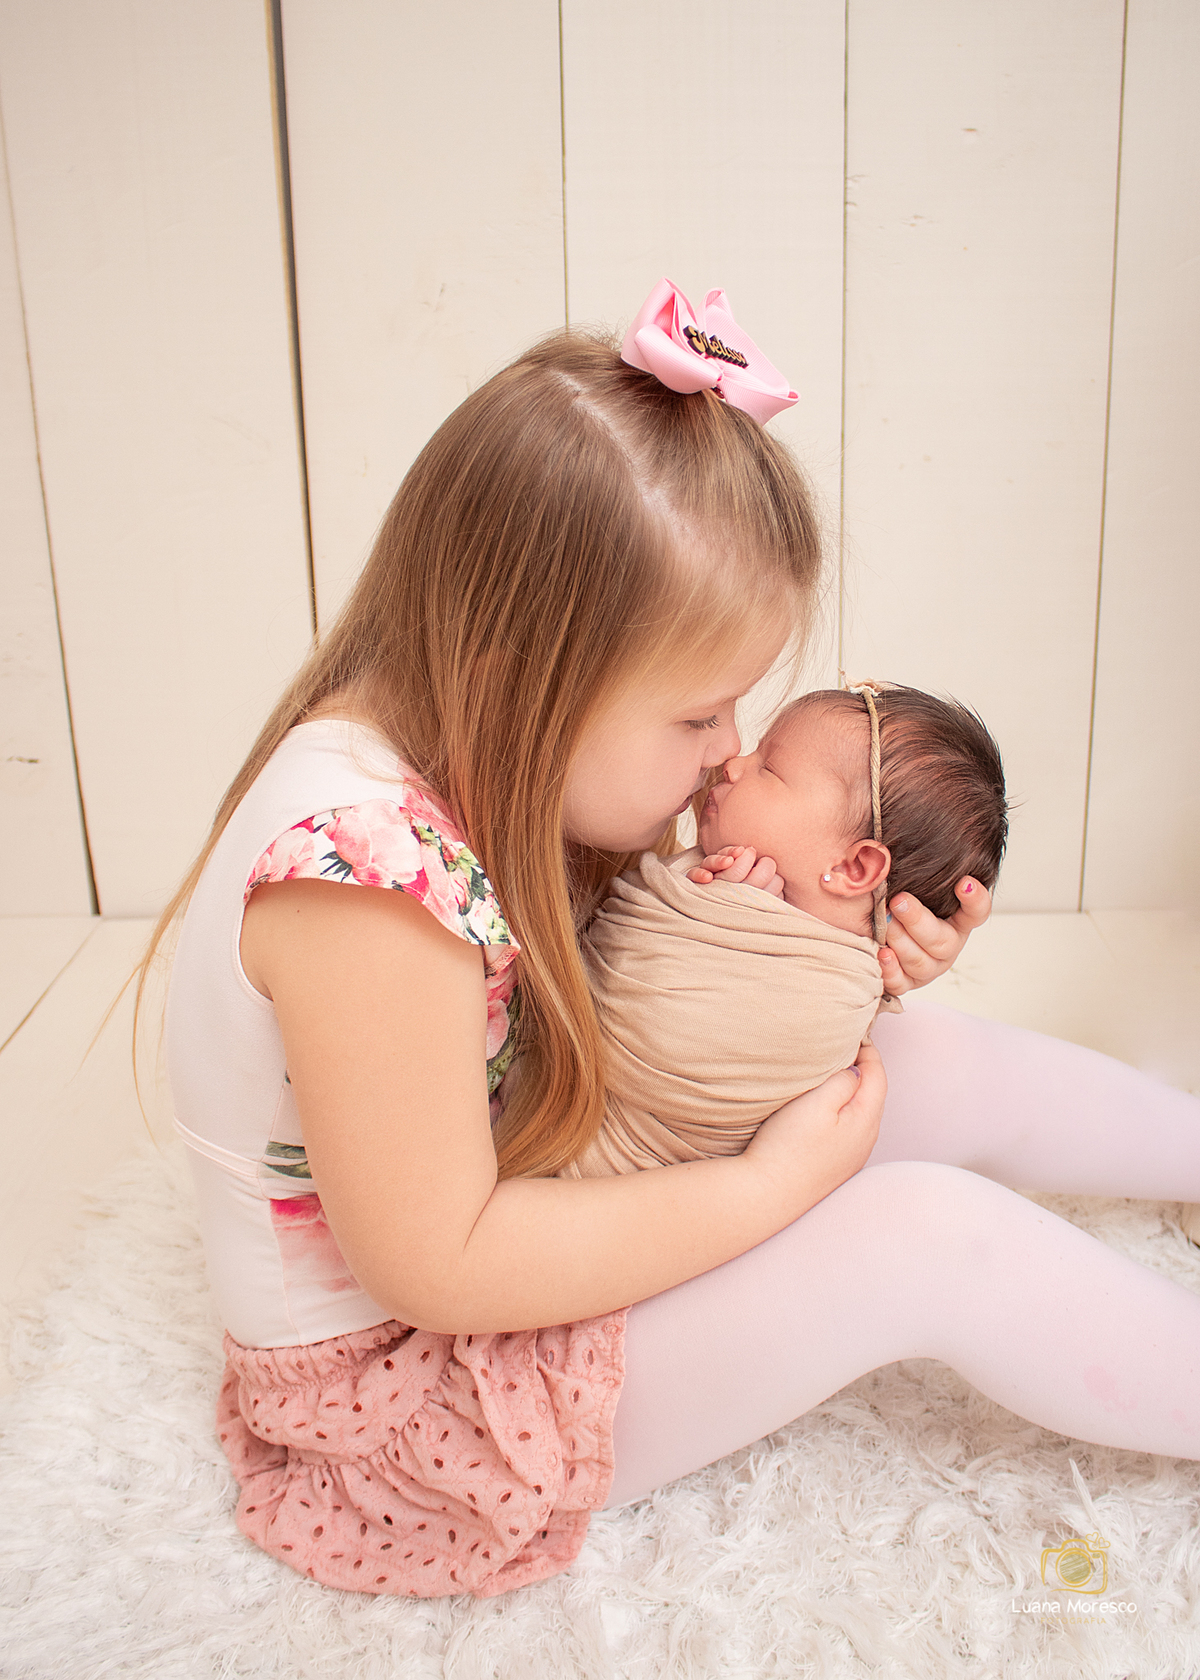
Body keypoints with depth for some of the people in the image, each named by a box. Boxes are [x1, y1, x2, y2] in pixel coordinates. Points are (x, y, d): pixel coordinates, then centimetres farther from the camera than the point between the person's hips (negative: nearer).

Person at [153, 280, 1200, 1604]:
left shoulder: (499, 767, -8)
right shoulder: (362, 867, -35)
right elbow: (440, 1267, -29)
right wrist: (772, 1184, -22)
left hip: (546, 1207, 8)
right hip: (400, 1382, -8)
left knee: (951, 1067, 2)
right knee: (934, 1236, -20)